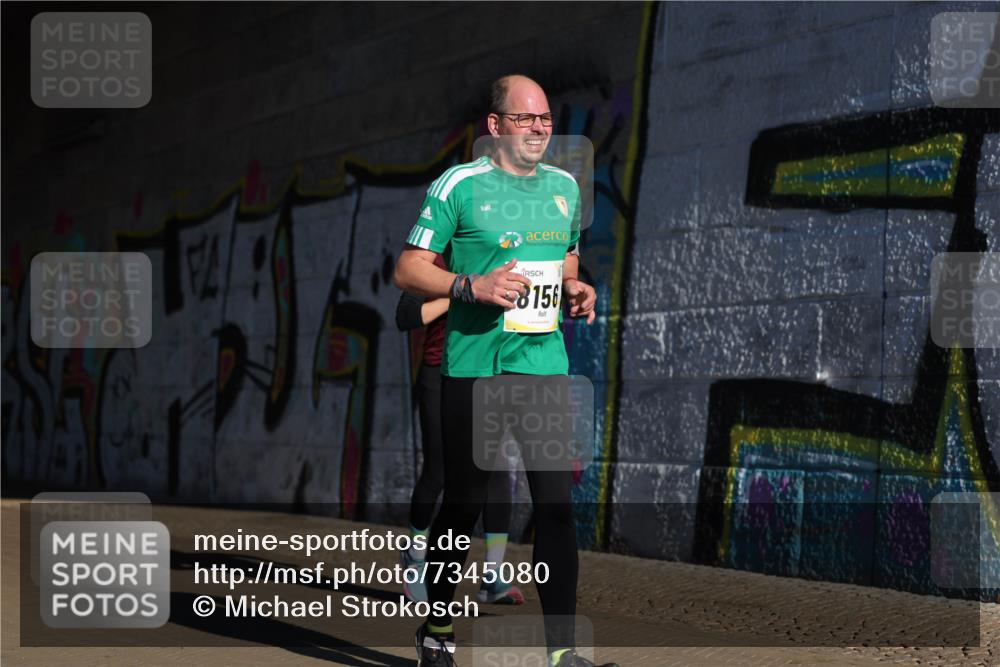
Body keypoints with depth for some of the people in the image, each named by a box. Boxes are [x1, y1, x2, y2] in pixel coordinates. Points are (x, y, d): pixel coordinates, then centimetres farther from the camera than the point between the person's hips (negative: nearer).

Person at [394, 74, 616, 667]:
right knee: (464, 504, 4)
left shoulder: (564, 187, 14)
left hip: (546, 367, 4)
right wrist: (473, 286, -17)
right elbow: (408, 270, -3)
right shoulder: (459, 185, -2)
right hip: (473, 368, -4)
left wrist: (576, 292, 6)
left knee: (557, 504, -5)